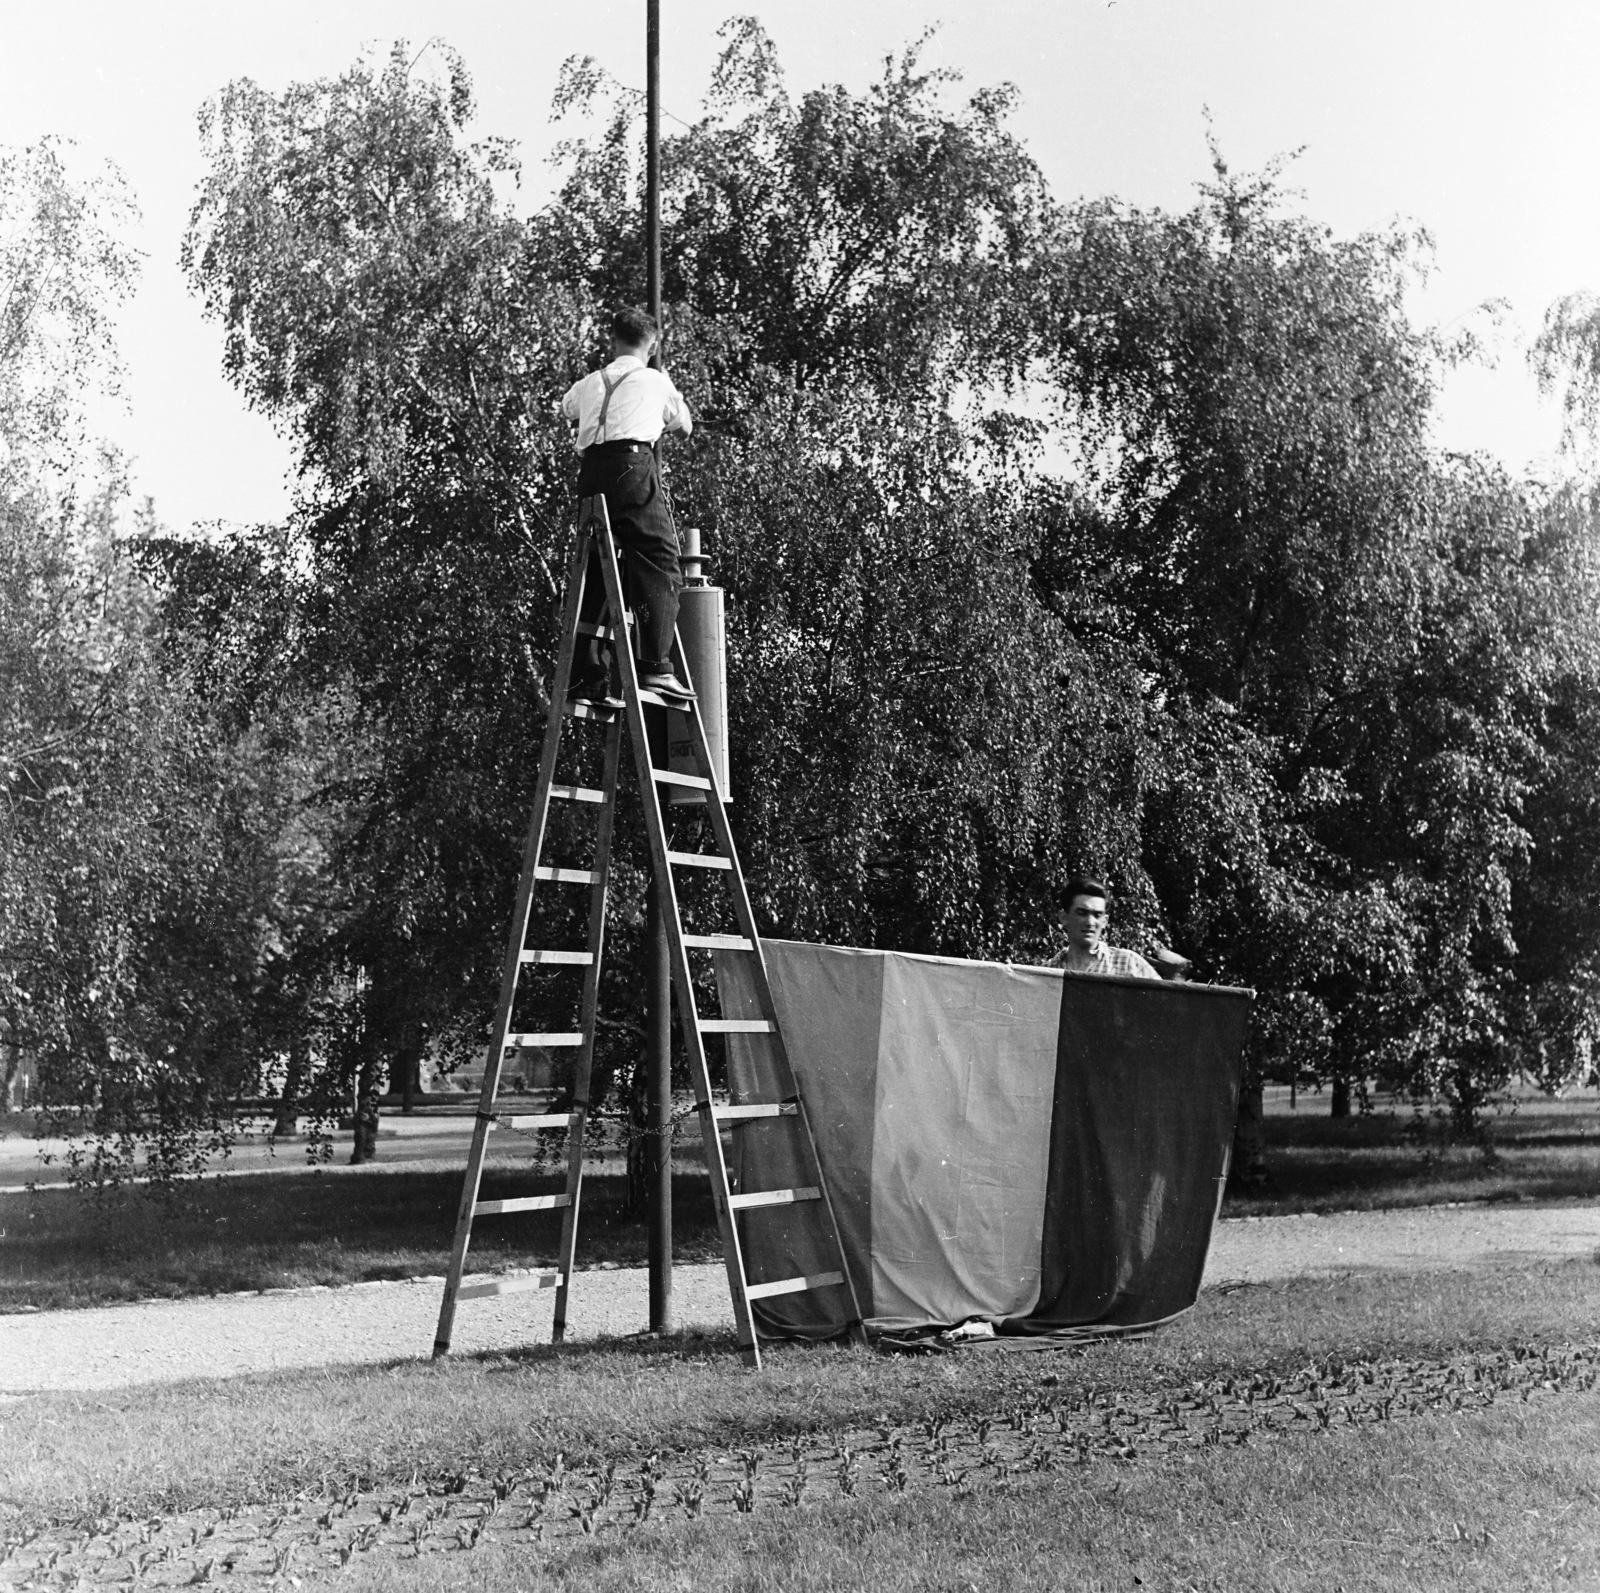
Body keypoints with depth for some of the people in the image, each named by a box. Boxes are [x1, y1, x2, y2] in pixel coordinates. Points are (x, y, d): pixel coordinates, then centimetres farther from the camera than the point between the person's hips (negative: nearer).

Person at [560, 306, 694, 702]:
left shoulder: (588, 384, 23)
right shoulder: (657, 382, 15)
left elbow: (567, 408, 46)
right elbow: (684, 428, 32)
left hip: (590, 471, 5)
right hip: (633, 465, -4)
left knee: (593, 571, 8)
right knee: (659, 565, -6)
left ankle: (586, 673, 6)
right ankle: (655, 665, -18)